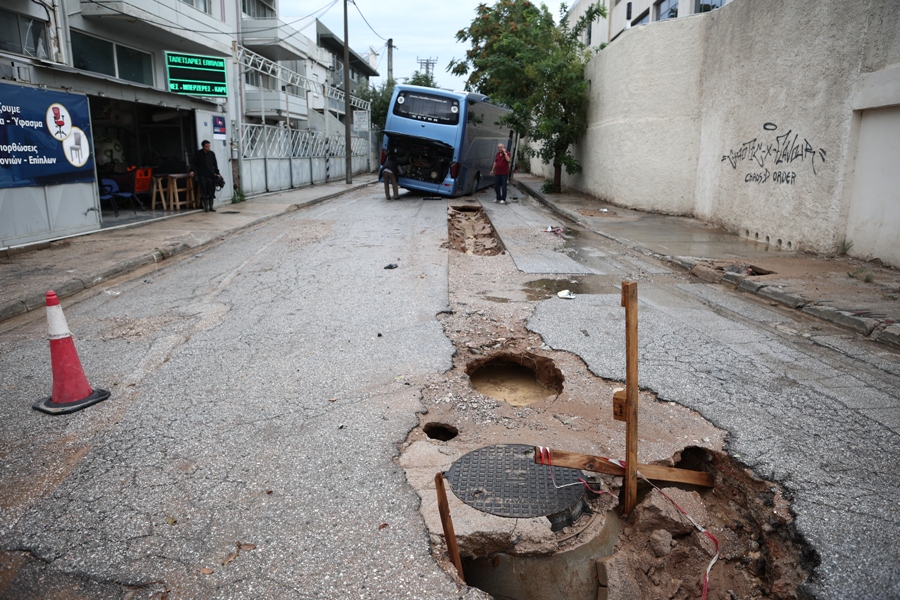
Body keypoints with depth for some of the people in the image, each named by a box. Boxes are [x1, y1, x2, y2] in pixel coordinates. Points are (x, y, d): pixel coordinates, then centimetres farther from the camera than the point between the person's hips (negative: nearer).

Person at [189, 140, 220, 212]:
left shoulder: (212, 153, 9)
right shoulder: (198, 154, 2)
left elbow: (215, 164, 16)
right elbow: (193, 163, 6)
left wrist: (217, 173, 10)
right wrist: (193, 171, -8)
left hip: (211, 176, 2)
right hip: (202, 176, -2)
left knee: (211, 192, 2)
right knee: (204, 192, -3)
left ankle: (211, 207, 10)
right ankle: (206, 207, 4)